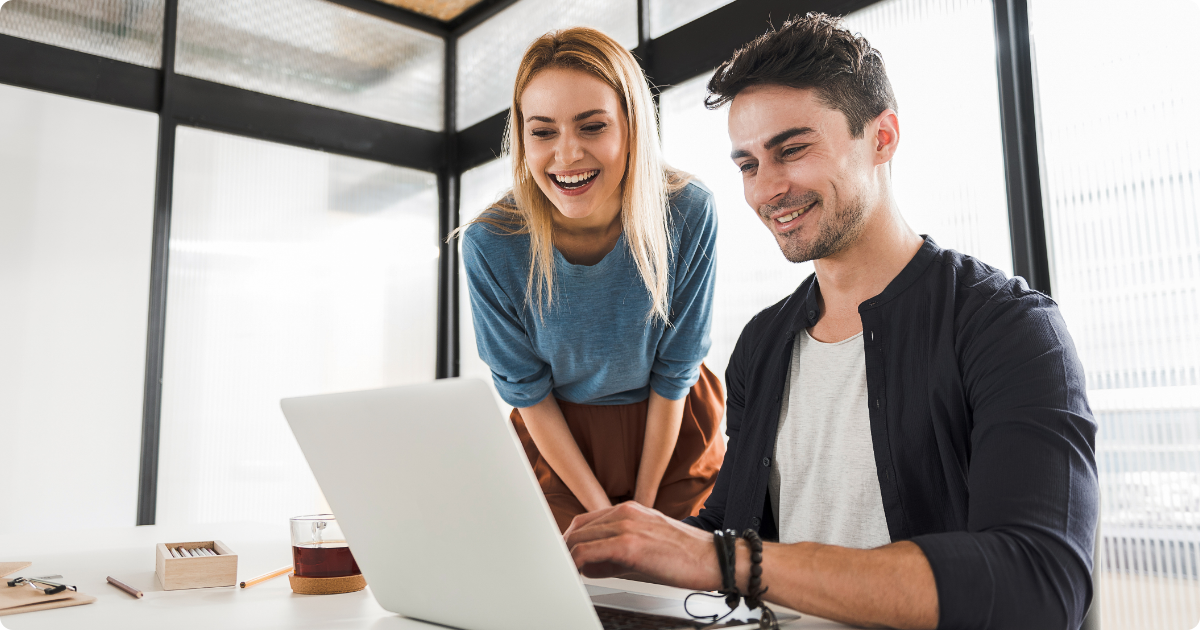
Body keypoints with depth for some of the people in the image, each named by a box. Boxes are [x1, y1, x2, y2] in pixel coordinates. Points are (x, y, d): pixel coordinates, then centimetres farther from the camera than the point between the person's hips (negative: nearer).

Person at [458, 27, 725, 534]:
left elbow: (674, 372, -12)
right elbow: (527, 391, -11)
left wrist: (643, 503, -6)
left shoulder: (689, 216, -23)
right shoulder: (490, 245, -23)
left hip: (674, 433, 1)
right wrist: (600, 510, -8)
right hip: (557, 440, 0)